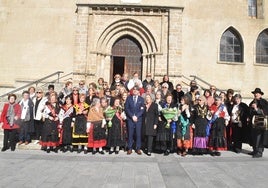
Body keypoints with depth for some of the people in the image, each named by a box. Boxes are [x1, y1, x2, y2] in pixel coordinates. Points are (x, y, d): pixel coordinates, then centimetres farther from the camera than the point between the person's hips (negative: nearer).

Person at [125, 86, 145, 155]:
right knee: (130, 134, 1)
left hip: (138, 119, 0)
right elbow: (126, 108, 0)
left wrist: (136, 116, -12)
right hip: (130, 118, 0)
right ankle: (130, 148, 9)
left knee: (138, 134, 1)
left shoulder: (141, 99, 8)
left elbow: (142, 110, 2)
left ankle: (138, 148, 10)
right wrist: (132, 116, -10)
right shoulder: (129, 98, 7)